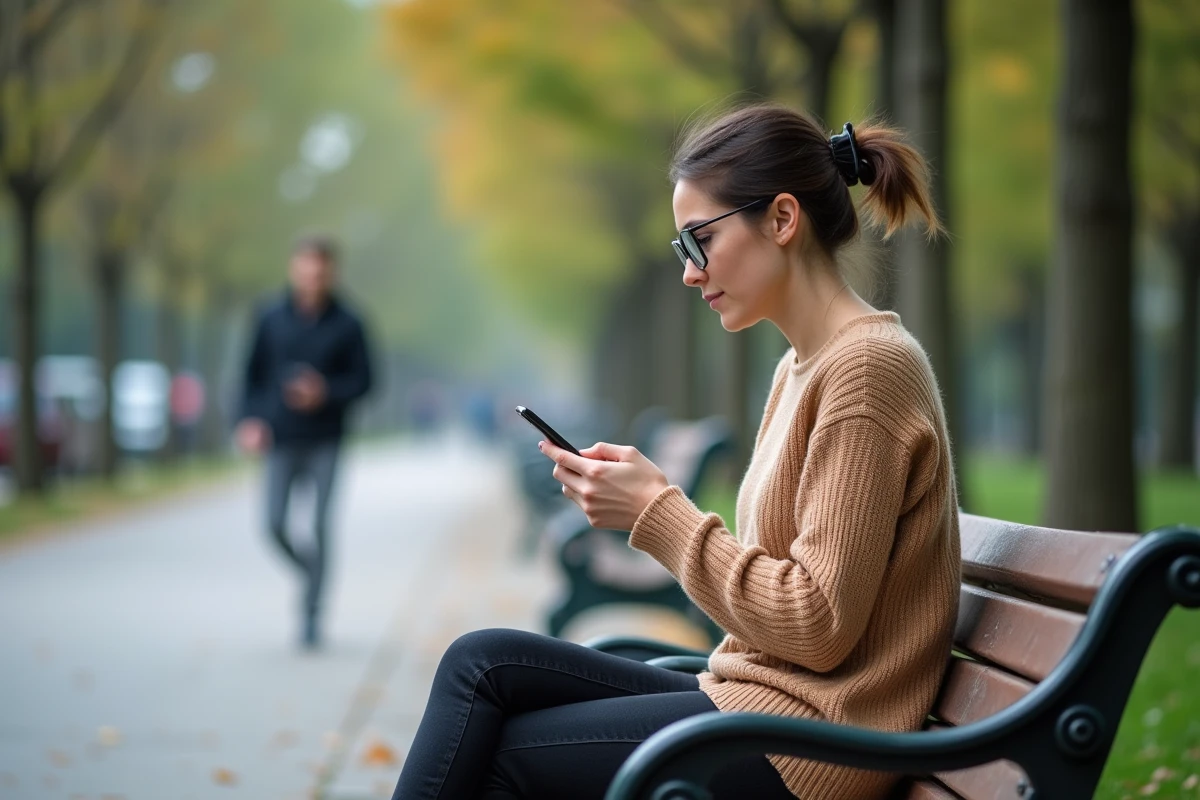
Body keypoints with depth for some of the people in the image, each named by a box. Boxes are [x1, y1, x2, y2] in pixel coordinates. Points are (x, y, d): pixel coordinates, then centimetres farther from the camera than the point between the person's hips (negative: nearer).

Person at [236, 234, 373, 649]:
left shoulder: (346, 324, -1)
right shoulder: (272, 318, 3)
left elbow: (362, 379, 3)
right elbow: (254, 373, 10)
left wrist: (326, 393, -14)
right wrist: (250, 419, -2)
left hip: (325, 442, -2)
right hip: (281, 439, 2)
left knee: (319, 526, -6)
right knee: (275, 524, -5)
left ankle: (312, 612, 4)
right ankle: (307, 571, 26)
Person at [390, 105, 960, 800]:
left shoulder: (869, 365, -15)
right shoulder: (802, 366, 16)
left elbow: (819, 627, -19)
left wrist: (659, 512, -13)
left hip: (808, 740, -9)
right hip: (759, 693, 9)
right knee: (483, 662, -2)